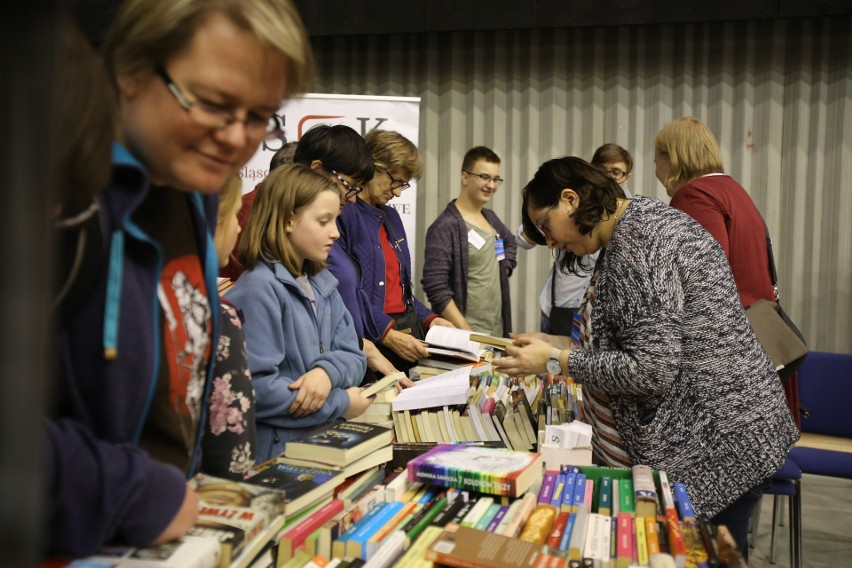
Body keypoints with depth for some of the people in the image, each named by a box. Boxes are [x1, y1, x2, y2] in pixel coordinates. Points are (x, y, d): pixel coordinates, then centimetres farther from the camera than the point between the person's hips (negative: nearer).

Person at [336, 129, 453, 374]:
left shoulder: (391, 216, 17)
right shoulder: (343, 215, -12)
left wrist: (428, 318, 11)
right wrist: (386, 334, -22)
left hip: (407, 334, 8)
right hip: (369, 342, -8)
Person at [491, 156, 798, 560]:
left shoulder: (633, 239, -19)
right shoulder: (646, 218, 11)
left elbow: (653, 370, -24)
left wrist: (556, 360, -15)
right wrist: (559, 349, 11)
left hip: (711, 450, -10)